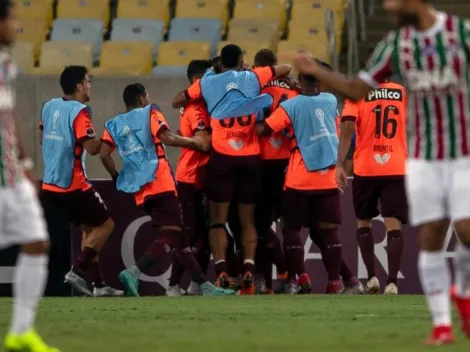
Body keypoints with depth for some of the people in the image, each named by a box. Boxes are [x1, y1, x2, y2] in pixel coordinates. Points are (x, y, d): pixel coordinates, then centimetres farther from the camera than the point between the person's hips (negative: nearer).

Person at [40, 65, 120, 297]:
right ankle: (77, 272, -8)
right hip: (73, 185, -8)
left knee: (90, 228, 18)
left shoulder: (49, 107, 9)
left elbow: (43, 137, 23)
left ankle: (98, 284, 14)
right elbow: (92, 147, -21)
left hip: (50, 184, 8)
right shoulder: (79, 111, -16)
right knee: (105, 225, 4)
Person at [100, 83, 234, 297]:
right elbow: (167, 138, -13)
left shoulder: (114, 124, 15)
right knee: (171, 237, -9)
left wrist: (117, 178, 15)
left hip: (139, 190, 6)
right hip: (159, 183, -6)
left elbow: (104, 154, 1)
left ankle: (204, 285, 13)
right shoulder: (149, 113, 2)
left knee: (178, 236, 12)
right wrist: (194, 142, -2)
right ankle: (133, 272, -29)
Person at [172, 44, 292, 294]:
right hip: (251, 158, 1)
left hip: (222, 157, -1)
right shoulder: (253, 78, 7)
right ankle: (248, 271, -6)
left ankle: (221, 272, -12)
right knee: (248, 221, 10)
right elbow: (286, 68, 21)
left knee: (218, 219, 4)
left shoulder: (208, 83, 4)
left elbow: (176, 102, 16)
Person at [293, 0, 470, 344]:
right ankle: (441, 324, 3)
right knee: (430, 236, -3)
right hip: (423, 157, 3)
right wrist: (317, 72, 2)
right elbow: (359, 89, 11)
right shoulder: (396, 43, 4)